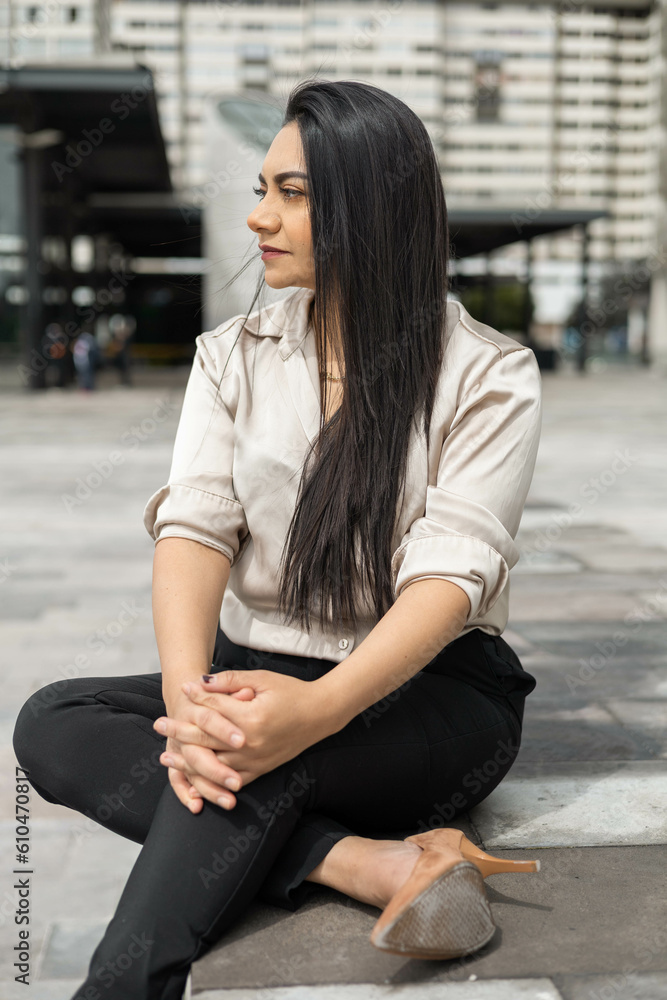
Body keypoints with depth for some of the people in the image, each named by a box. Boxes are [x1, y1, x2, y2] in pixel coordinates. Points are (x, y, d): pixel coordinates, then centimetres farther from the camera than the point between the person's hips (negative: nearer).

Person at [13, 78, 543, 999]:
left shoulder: (488, 376, -7)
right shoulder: (235, 355, 5)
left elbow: (450, 575, -19)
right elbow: (194, 526, -9)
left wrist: (318, 707, -37)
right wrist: (186, 694, -29)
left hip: (434, 692, -4)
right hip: (260, 675, 5)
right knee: (51, 724, -22)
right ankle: (373, 862, -30)